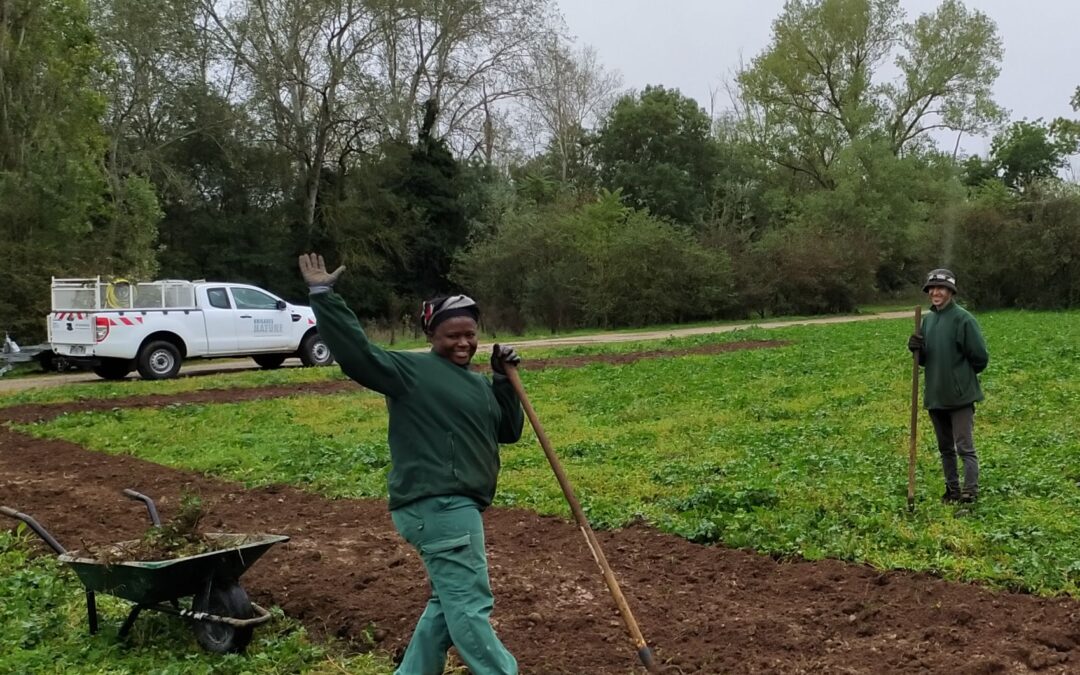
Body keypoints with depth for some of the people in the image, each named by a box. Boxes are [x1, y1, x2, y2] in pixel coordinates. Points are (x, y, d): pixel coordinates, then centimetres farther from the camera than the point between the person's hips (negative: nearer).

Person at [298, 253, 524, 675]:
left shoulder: (478, 385, 18)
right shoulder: (411, 370, -7)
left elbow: (509, 431, 17)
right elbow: (357, 353, -17)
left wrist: (504, 380, 6)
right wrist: (323, 297, -22)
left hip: (457, 507, 10)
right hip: (437, 506, -10)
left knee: (450, 602, 20)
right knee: (470, 604, -7)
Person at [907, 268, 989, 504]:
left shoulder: (963, 319, -12)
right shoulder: (927, 320, 9)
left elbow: (980, 358, -9)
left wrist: (962, 376, 4)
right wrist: (917, 349, -6)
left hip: (960, 396, -7)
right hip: (935, 395, 7)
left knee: (965, 447, -6)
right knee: (945, 448, 15)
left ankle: (970, 493, -3)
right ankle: (952, 490, 26)